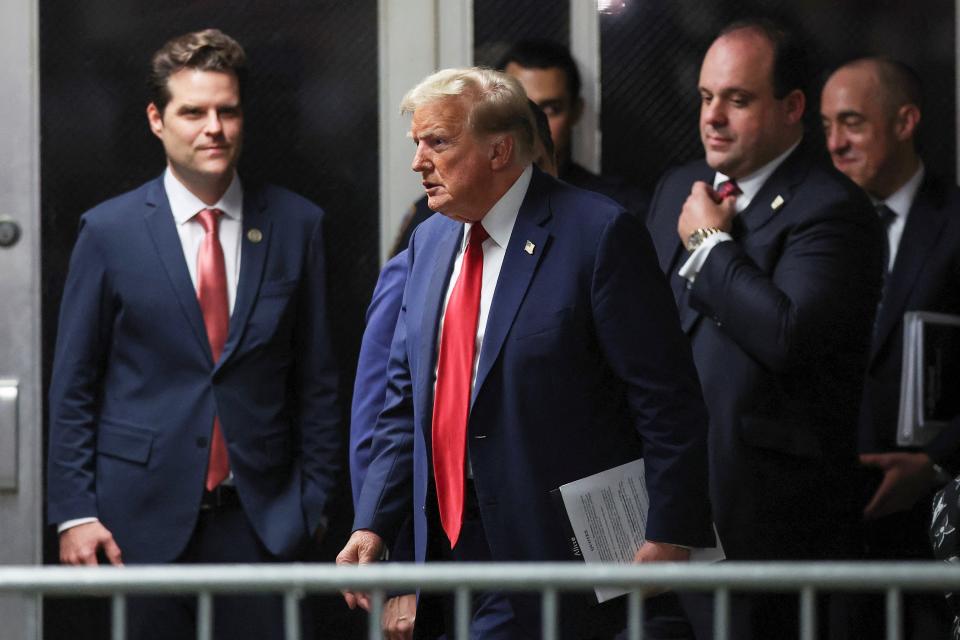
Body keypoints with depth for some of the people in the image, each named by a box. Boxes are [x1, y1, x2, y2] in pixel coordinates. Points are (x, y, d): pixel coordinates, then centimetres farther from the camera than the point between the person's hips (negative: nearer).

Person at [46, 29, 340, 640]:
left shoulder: (296, 225, 5)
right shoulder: (109, 231, 1)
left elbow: (316, 381, 8)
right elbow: (73, 386, 3)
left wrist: (315, 498, 3)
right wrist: (75, 511, -3)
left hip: (259, 520, 1)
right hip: (142, 519, -1)